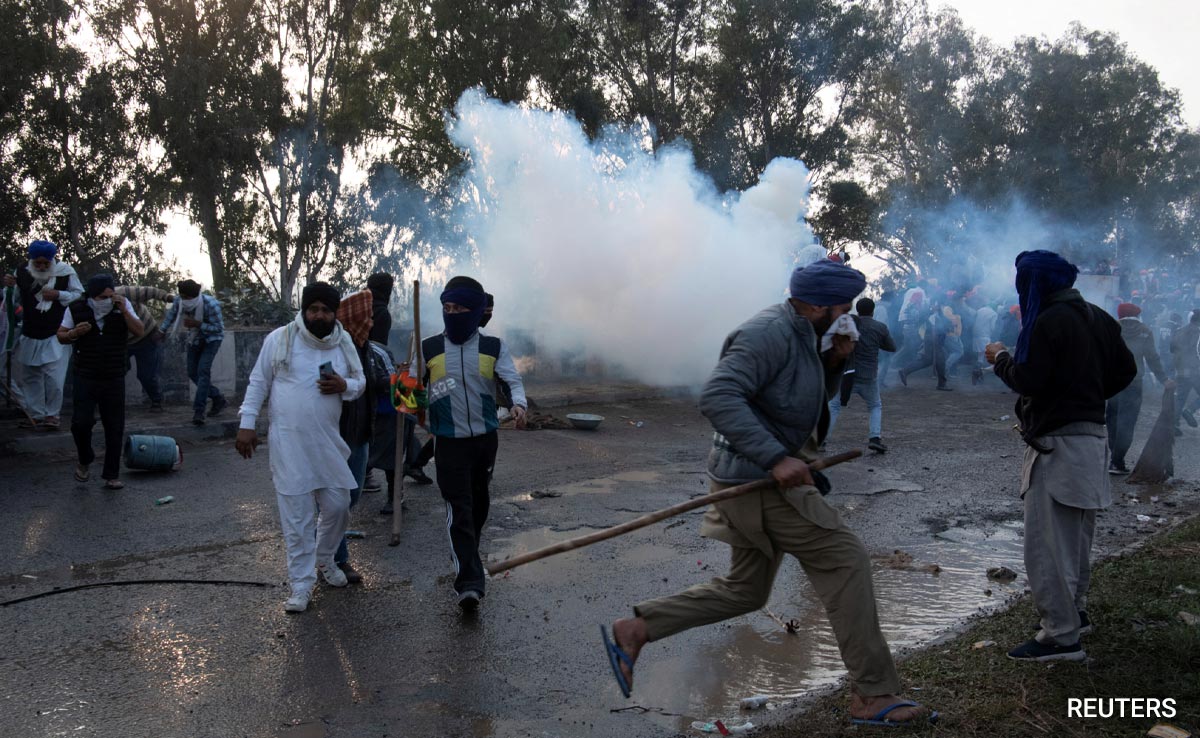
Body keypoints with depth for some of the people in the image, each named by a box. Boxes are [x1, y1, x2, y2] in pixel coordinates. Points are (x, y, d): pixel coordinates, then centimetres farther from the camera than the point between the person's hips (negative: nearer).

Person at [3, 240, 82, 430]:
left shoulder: (66, 272, -9)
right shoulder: (22, 272, 1)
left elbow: (80, 295, -3)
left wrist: (58, 295, -17)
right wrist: (10, 285, -7)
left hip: (56, 335, -4)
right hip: (30, 335, 4)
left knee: (53, 376, -7)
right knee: (29, 376, 10)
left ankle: (52, 414, 8)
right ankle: (36, 414, 21)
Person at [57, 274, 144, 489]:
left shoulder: (122, 305, 0)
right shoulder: (76, 309, -2)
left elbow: (139, 331, -6)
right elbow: (60, 336, 7)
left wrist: (123, 310, -17)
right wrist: (74, 333, -14)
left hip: (114, 379, 1)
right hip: (86, 378, -1)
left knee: (114, 427, 3)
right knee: (81, 423, -9)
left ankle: (111, 475, 14)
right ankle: (84, 460, 22)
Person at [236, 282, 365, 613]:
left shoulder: (344, 343, 5)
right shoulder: (279, 338, -4)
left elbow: (360, 381, 13)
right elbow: (258, 383, 2)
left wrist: (344, 385, -11)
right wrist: (247, 424, -3)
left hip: (328, 441, 3)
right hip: (288, 441, -3)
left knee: (337, 504, 8)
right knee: (296, 514, -1)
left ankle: (324, 560, 35)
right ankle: (301, 584, 10)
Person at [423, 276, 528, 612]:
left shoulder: (493, 347, 0)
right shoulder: (428, 348, 0)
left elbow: (513, 379, -9)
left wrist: (518, 403, -30)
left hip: (485, 438, 2)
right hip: (450, 442, -2)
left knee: (479, 503, 17)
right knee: (459, 509, -10)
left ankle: (469, 560, 41)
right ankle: (469, 582, -14)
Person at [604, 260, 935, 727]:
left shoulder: (800, 335, 12)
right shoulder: (769, 332, -19)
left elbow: (814, 400, 22)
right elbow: (717, 397, -30)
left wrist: (832, 364, 2)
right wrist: (776, 457, -33)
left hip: (768, 477, 11)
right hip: (756, 478, -11)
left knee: (744, 591, 17)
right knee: (844, 560, -6)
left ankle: (635, 629, 20)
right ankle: (872, 695, 4)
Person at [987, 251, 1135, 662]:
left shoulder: (1049, 321, -16)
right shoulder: (1098, 318, 11)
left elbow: (1028, 381, -20)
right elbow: (1125, 370, 15)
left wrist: (1001, 358, -3)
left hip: (1058, 443, -10)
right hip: (1092, 438, 10)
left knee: (1047, 542, -6)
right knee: (1076, 537, 22)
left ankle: (1061, 636, -3)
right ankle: (1074, 612, 36)